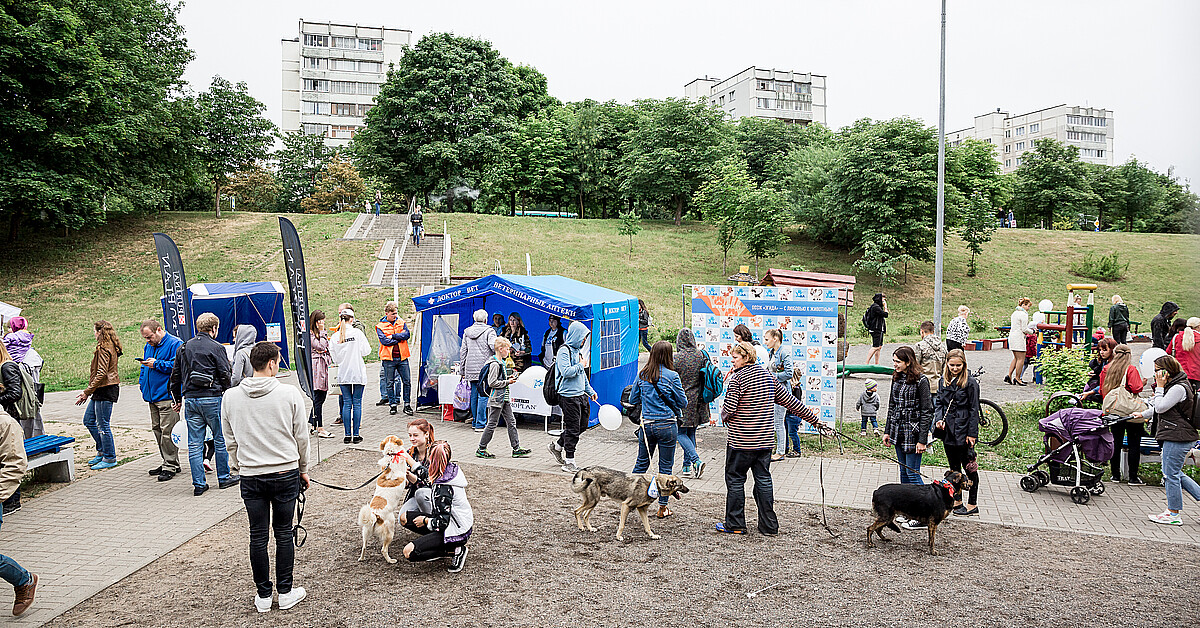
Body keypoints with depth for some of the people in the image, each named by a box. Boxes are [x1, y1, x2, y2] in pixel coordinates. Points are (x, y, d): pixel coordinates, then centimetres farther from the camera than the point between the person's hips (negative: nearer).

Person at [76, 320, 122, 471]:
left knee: (103, 425, -3)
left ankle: (110, 458, 5)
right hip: (102, 390, 10)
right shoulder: (111, 347, 14)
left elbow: (101, 374, -21)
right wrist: (89, 391, 19)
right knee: (88, 420, 18)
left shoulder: (104, 349, -16)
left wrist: (87, 392, -17)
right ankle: (102, 451, 25)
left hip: (105, 390, -10)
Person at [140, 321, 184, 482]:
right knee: (156, 429, 13)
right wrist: (143, 387, 18)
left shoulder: (175, 344, -9)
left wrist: (156, 364, -16)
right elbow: (144, 369, 28)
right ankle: (167, 461, 22)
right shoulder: (148, 346, 18)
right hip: (152, 396, 9)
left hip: (167, 397, -9)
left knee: (167, 431, -8)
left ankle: (171, 465, -1)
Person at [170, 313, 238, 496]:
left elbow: (175, 375, 15)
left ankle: (199, 484, 10)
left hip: (190, 400, 5)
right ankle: (224, 477, 19)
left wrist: (177, 398, 23)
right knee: (221, 439, 9)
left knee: (194, 443, 7)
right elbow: (225, 376, -9)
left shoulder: (183, 348, 10)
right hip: (212, 398, -5)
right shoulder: (216, 348, -7)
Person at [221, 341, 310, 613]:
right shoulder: (290, 394, -11)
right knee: (283, 533, 10)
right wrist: (303, 469, 10)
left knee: (258, 536, 11)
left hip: (251, 476, 2)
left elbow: (230, 440, 7)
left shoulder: (230, 397, -2)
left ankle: (263, 596, 21)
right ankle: (285, 593, 19)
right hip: (285, 473, -2)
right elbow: (301, 436, -3)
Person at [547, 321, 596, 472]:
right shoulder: (564, 351, -13)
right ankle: (569, 462, 8)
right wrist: (581, 365, -12)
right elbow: (566, 372, -26)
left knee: (583, 425, 14)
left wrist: (590, 391, 24)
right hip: (569, 396, -9)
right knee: (573, 429, -3)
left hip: (581, 394, 9)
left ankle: (557, 446, 29)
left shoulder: (577, 350, 15)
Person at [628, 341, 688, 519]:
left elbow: (633, 399, 9)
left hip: (646, 425, 3)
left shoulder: (642, 375, 0)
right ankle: (662, 507, 15)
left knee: (641, 463, 17)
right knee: (665, 467, 8)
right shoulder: (672, 376, -10)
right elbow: (683, 403, -3)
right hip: (667, 425, -3)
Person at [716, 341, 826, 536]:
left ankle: (734, 524, 12)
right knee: (763, 479, 11)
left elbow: (728, 409, -18)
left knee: (735, 479, 5)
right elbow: (790, 401, 11)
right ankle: (769, 525, 15)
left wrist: (724, 415, 6)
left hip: (741, 440, -6)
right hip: (765, 440, 7)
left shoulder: (737, 378, -13)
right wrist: (813, 419, 18)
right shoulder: (768, 376, 8)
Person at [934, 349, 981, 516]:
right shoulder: (943, 381, 7)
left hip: (963, 432, -6)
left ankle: (973, 504, 12)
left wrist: (972, 433, -12)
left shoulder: (970, 382, -9)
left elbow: (974, 409, -9)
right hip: (948, 431, 6)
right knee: (954, 467, 15)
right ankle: (957, 501, 26)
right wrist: (939, 419, -5)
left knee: (969, 467, 1)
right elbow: (938, 402, 13)